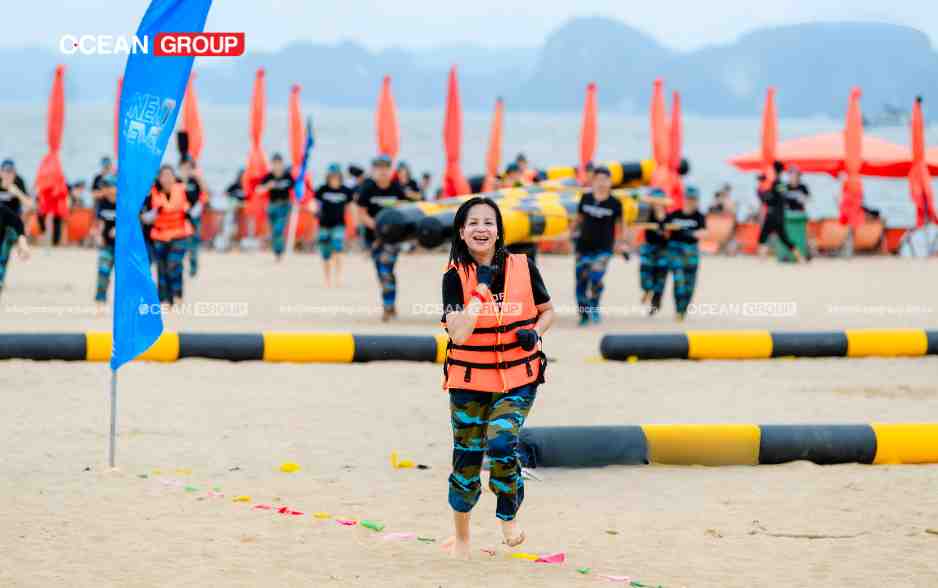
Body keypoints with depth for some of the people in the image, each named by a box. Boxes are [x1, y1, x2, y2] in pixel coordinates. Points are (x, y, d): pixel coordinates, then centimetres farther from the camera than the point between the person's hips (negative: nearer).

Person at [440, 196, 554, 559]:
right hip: (470, 381, 0)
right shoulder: (455, 277, -7)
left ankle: (508, 516, 6)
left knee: (501, 443, -21)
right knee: (467, 457, 6)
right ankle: (461, 536, 29)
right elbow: (458, 334, -19)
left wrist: (535, 333, -8)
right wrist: (481, 289, -23)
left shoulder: (523, 268, -3)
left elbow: (547, 310, 12)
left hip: (518, 378, 0)